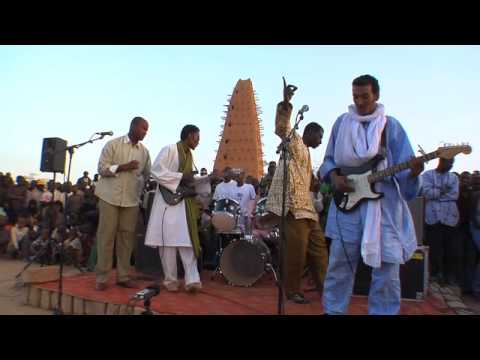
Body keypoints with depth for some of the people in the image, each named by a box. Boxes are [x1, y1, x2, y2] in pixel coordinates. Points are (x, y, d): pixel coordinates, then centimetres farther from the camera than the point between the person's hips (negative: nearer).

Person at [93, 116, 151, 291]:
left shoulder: (144, 151, 9)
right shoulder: (113, 144, -1)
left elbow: (147, 174, 16)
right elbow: (102, 168, -5)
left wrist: (142, 190, 6)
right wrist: (123, 167, -16)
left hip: (132, 199, 4)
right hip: (110, 197, -3)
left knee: (127, 237, 5)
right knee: (106, 236, 0)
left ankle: (123, 276, 15)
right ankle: (101, 278, 8)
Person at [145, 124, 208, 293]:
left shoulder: (189, 155, 16)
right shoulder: (169, 149, -8)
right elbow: (156, 170, -17)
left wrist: (208, 177, 11)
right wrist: (180, 177, -18)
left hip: (185, 203, 7)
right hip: (168, 201, -7)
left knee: (187, 241, 0)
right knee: (168, 241, -1)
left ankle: (192, 279, -1)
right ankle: (170, 280, 12)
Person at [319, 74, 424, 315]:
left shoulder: (391, 126, 3)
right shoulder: (342, 123, 8)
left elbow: (401, 169, -2)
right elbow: (328, 160, 13)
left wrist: (413, 172, -23)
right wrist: (333, 176, -7)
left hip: (384, 204, -1)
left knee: (386, 268, 3)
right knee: (340, 264, 8)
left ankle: (382, 312, 20)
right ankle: (333, 310, 24)